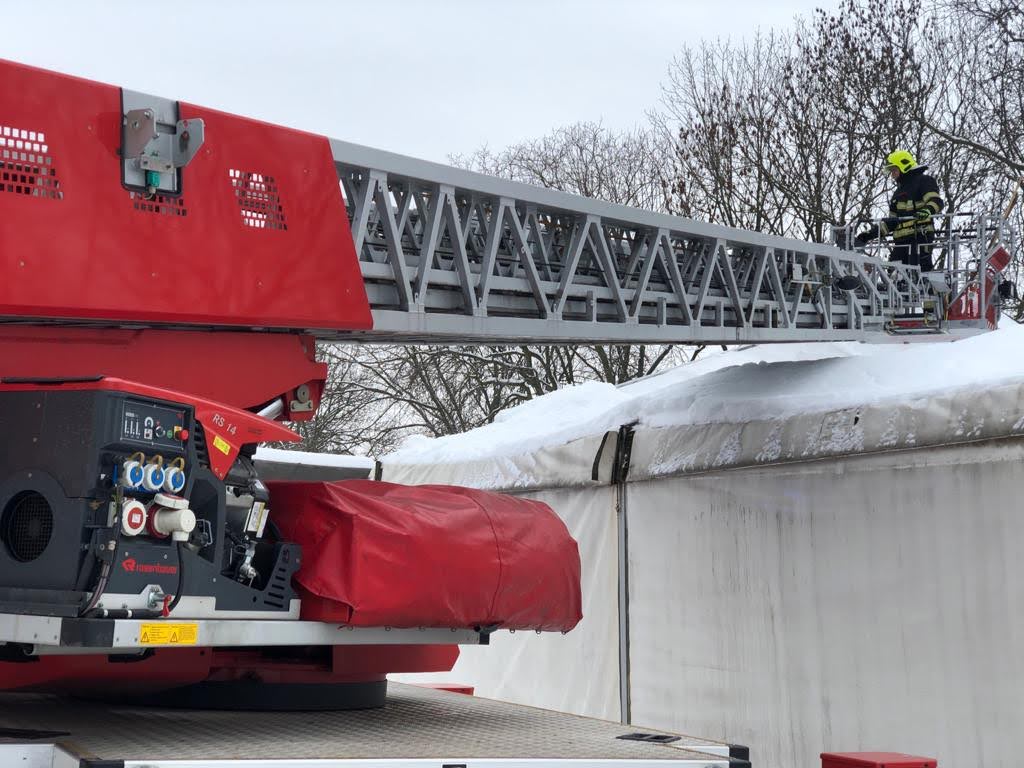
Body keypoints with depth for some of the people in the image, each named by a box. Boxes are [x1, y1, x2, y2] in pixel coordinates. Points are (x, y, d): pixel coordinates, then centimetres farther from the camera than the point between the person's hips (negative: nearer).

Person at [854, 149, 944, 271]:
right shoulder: (899, 192, 28)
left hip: (920, 236, -8)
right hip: (901, 240, 8)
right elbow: (891, 221, 26)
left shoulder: (923, 181, 4)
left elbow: (936, 201, -13)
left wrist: (926, 211, -35)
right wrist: (868, 234, 17)